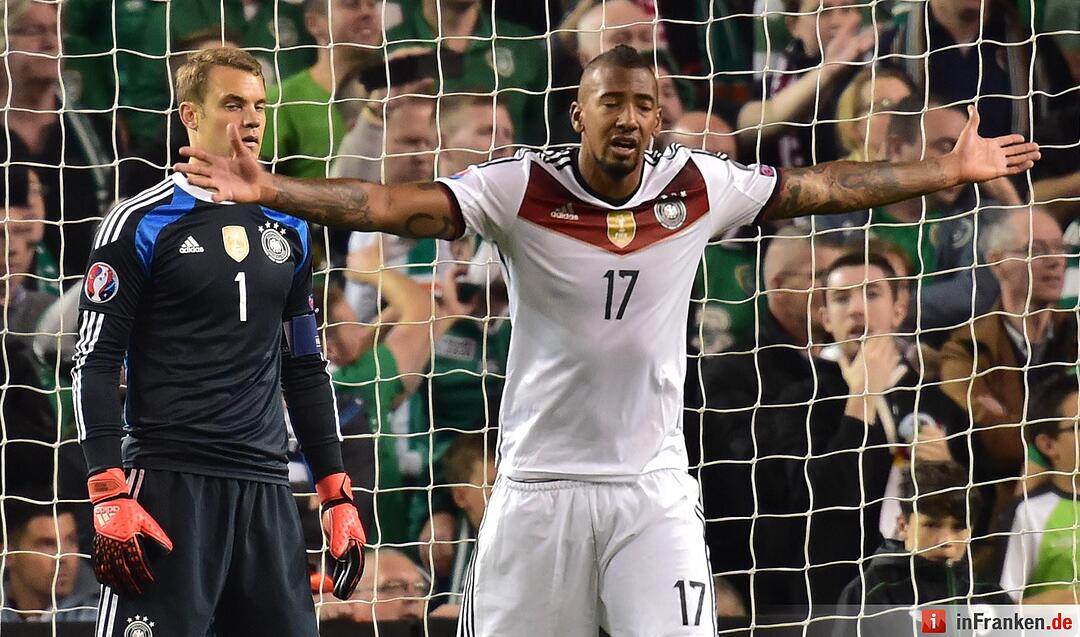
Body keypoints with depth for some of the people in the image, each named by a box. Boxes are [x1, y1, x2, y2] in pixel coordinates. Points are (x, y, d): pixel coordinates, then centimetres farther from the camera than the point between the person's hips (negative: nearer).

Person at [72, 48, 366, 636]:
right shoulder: (142, 224, -2)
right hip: (168, 480, -5)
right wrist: (109, 494, -15)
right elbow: (95, 363, -5)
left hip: (265, 489, 5)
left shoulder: (287, 230, 16)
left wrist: (337, 496, 15)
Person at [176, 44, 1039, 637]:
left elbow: (823, 187, 11)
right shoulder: (523, 189, -8)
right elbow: (396, 206, -17)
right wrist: (269, 190, -29)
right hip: (540, 482, -1)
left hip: (652, 485, 1)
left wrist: (948, 171, 15)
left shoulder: (698, 187, 0)